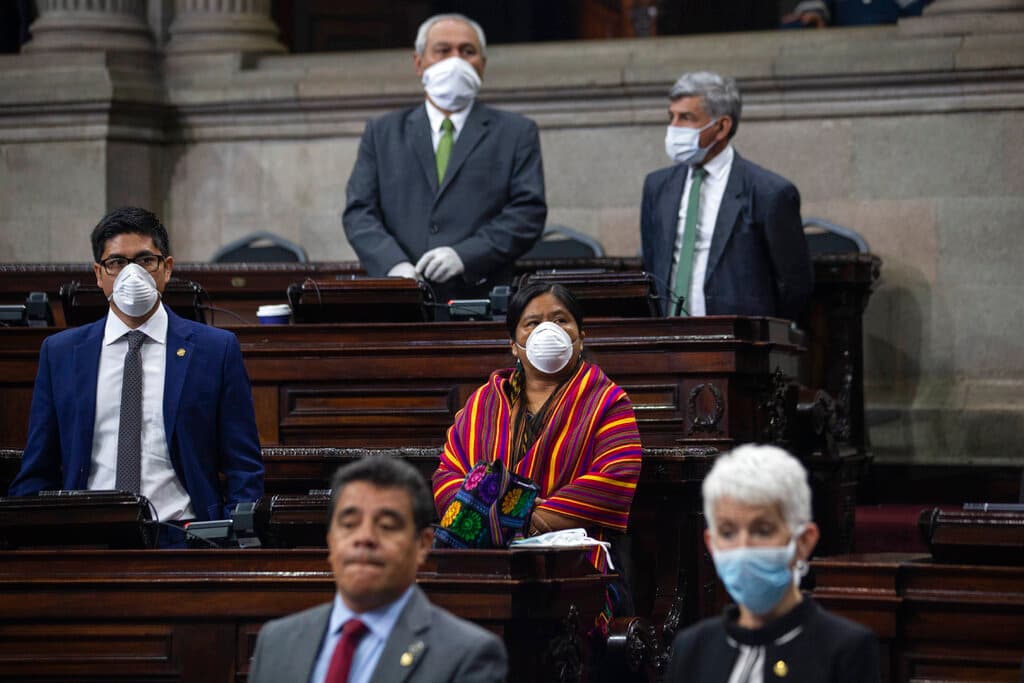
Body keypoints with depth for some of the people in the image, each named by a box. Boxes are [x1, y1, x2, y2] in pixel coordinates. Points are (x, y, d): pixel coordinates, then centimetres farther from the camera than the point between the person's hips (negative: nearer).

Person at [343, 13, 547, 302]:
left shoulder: (517, 133, 14)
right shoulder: (382, 133, 18)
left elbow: (529, 212, 4)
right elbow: (359, 212, 11)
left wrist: (464, 256, -10)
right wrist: (395, 265, -8)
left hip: (482, 296, -1)